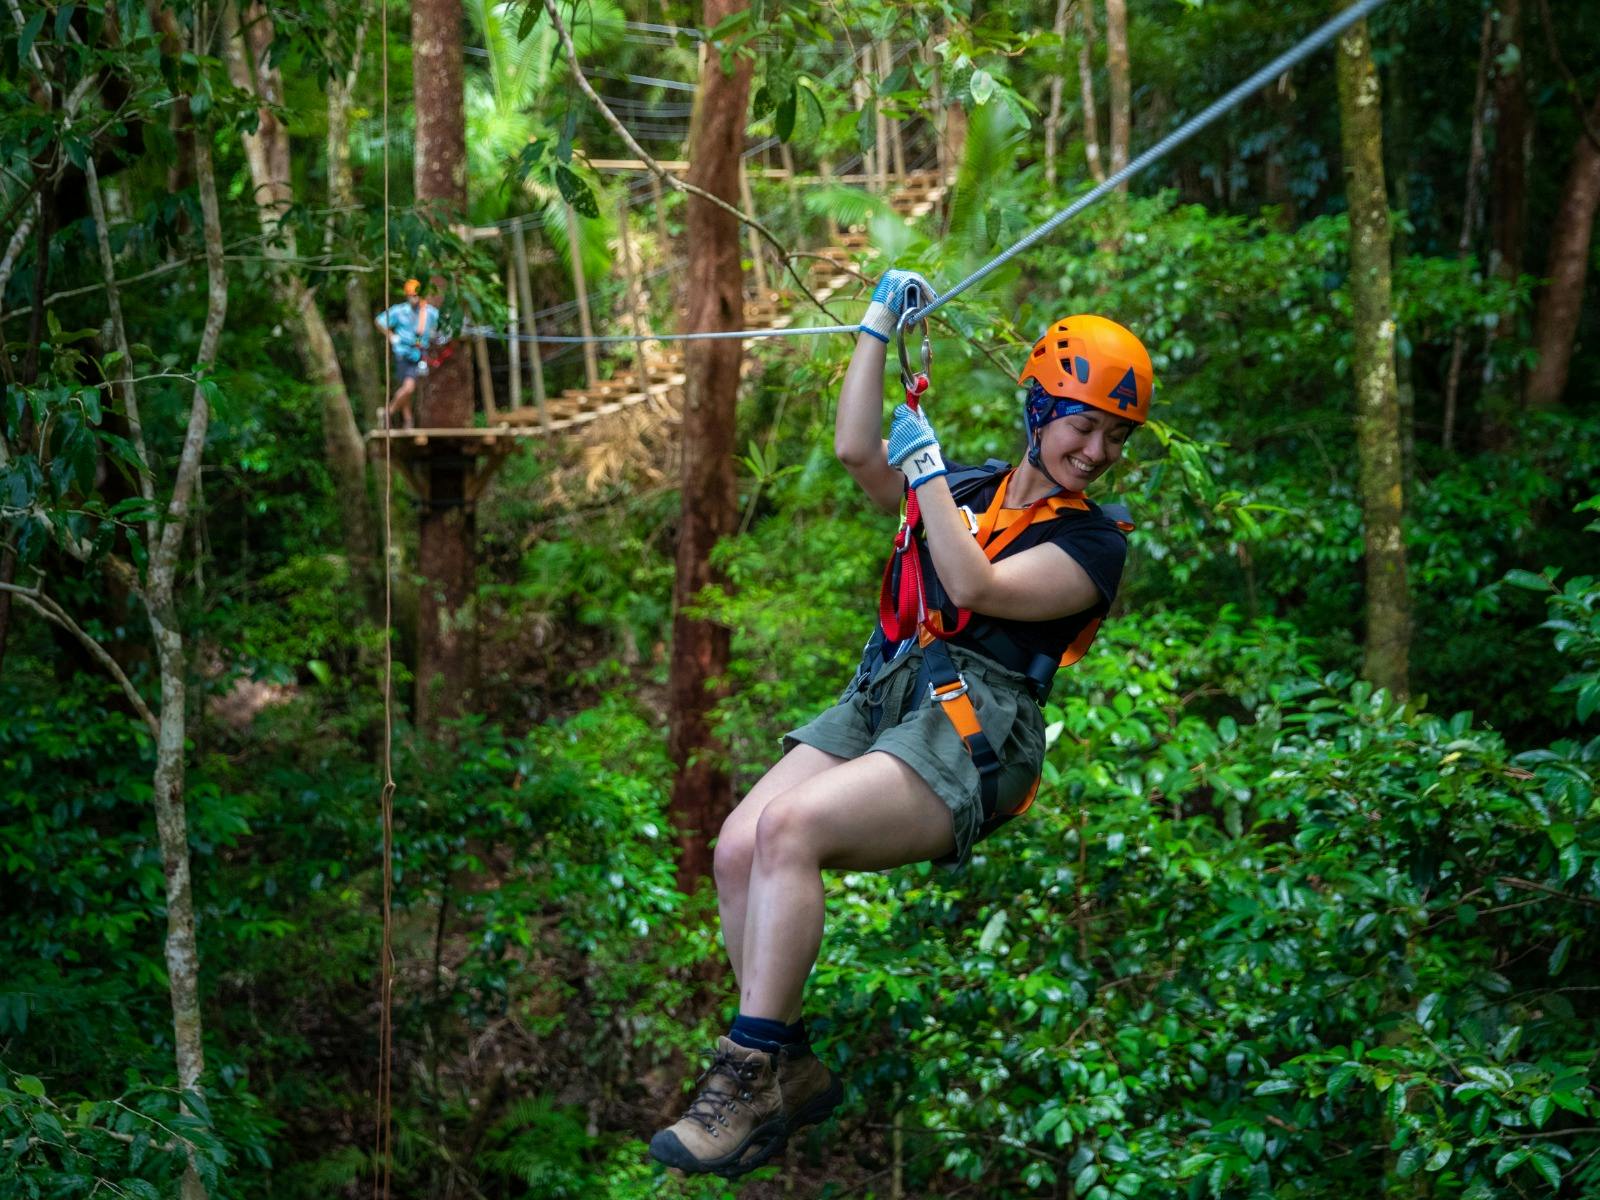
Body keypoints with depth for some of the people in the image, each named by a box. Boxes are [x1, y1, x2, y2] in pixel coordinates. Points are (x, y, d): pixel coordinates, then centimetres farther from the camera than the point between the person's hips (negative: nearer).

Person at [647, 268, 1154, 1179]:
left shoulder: (1092, 543, 5)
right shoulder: (971, 490, 23)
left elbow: (976, 587, -9)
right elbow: (857, 451, 12)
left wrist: (928, 468, -3)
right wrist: (881, 325, 13)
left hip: (973, 730, -6)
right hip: (880, 700, 6)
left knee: (789, 829, -30)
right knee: (739, 847, -19)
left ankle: (748, 1086, -26)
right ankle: (791, 1071, -11)